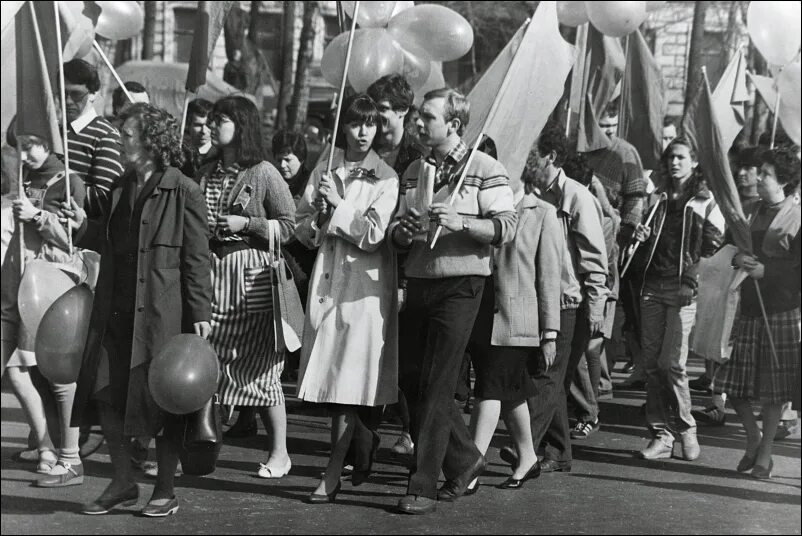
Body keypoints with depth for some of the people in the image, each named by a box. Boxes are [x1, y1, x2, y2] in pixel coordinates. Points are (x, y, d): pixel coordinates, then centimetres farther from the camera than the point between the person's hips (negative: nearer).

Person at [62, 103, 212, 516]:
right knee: (106, 393, 6)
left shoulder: (184, 192, -9)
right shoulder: (122, 188, 13)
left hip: (162, 311, -7)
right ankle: (122, 483, 21)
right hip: (116, 309, 7)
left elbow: (197, 259, -10)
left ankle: (165, 490, 16)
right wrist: (85, 227, 4)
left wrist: (200, 313, -12)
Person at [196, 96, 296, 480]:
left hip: (252, 275, -5)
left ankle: (279, 451, 8)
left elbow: (288, 225, -4)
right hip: (210, 273, 5)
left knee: (259, 364, -3)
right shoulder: (205, 174, 15)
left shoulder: (263, 173, -2)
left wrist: (246, 224, -14)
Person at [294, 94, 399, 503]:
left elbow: (373, 234, -9)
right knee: (329, 373, 6)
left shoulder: (386, 178, -1)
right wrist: (318, 219, -8)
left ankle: (333, 474, -3)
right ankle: (363, 438, 32)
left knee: (349, 374, -7)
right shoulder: (324, 171, 13)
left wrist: (339, 205, -10)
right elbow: (302, 227, 12)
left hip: (364, 282, -4)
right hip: (326, 277, 4)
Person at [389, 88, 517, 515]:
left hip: (459, 284, -7)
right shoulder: (414, 170, 14)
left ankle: (424, 486, -3)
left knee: (436, 386, -8)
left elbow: (506, 227, -11)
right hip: (418, 283, 7)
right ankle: (464, 460, 28)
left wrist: (461, 223, -24)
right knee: (415, 383, 9)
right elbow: (396, 232, 17)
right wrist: (404, 230, -6)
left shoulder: (485, 170, -5)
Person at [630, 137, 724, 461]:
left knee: (672, 363, -9)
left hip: (684, 288, -4)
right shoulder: (657, 198, 15)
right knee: (652, 362, 2)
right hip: (652, 287, 4)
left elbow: (712, 246, 2)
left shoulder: (706, 202, 3)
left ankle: (686, 429, 9)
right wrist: (641, 237, 4)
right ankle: (661, 434, 9)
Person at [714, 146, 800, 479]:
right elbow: (731, 245, 19)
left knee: (773, 390, 3)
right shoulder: (753, 212, 12)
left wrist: (765, 270, -17)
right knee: (732, 380, 5)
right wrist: (738, 259, -2)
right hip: (748, 308, 6)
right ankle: (752, 436, 26)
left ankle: (765, 454, 14)